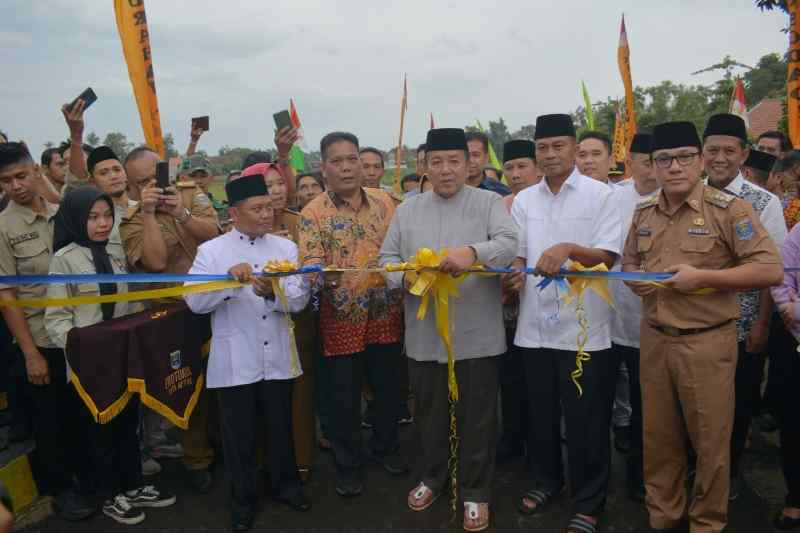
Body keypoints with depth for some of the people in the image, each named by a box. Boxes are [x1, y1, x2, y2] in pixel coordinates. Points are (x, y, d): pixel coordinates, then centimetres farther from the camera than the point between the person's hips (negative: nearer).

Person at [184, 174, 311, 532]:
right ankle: (243, 499, 32)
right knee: (239, 435, 12)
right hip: (234, 361, -2)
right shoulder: (211, 251, -3)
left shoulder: (286, 247, 2)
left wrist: (271, 292, -26)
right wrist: (229, 279, -28)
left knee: (281, 428, 17)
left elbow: (299, 299, -7)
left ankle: (285, 485, 39)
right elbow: (194, 302, -14)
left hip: (278, 357, 2)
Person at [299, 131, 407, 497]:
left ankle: (385, 448, 39)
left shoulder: (383, 201, 4)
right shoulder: (313, 213, -7)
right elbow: (311, 265, -15)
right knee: (345, 395, 8)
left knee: (389, 387, 16)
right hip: (342, 317, -3)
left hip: (386, 313, 4)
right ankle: (348, 465, 27)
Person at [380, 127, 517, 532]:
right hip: (425, 335, 3)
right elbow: (387, 258, 9)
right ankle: (431, 478, 40)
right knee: (429, 413, 18)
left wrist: (474, 252, -33)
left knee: (477, 417, 9)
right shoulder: (407, 210, 10)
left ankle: (475, 491, 29)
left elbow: (509, 243, -13)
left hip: (477, 334, -2)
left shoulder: (488, 203, 1)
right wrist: (405, 276, -13)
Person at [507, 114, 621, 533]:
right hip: (535, 325, 4)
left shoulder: (600, 194, -2)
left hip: (584, 326, -3)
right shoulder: (523, 200, 10)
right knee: (541, 412, 17)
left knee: (585, 419, 5)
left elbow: (608, 257, -8)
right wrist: (515, 273, -13)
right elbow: (517, 254, 9)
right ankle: (545, 479, 38)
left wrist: (568, 249, -26)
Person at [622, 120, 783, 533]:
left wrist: (701, 276, -19)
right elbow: (629, 262, 22)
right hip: (653, 340, 5)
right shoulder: (644, 213, 8)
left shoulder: (728, 209, -9)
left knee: (709, 440, 9)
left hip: (707, 342, -5)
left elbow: (771, 270, -14)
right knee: (658, 436, 16)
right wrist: (634, 279, -1)